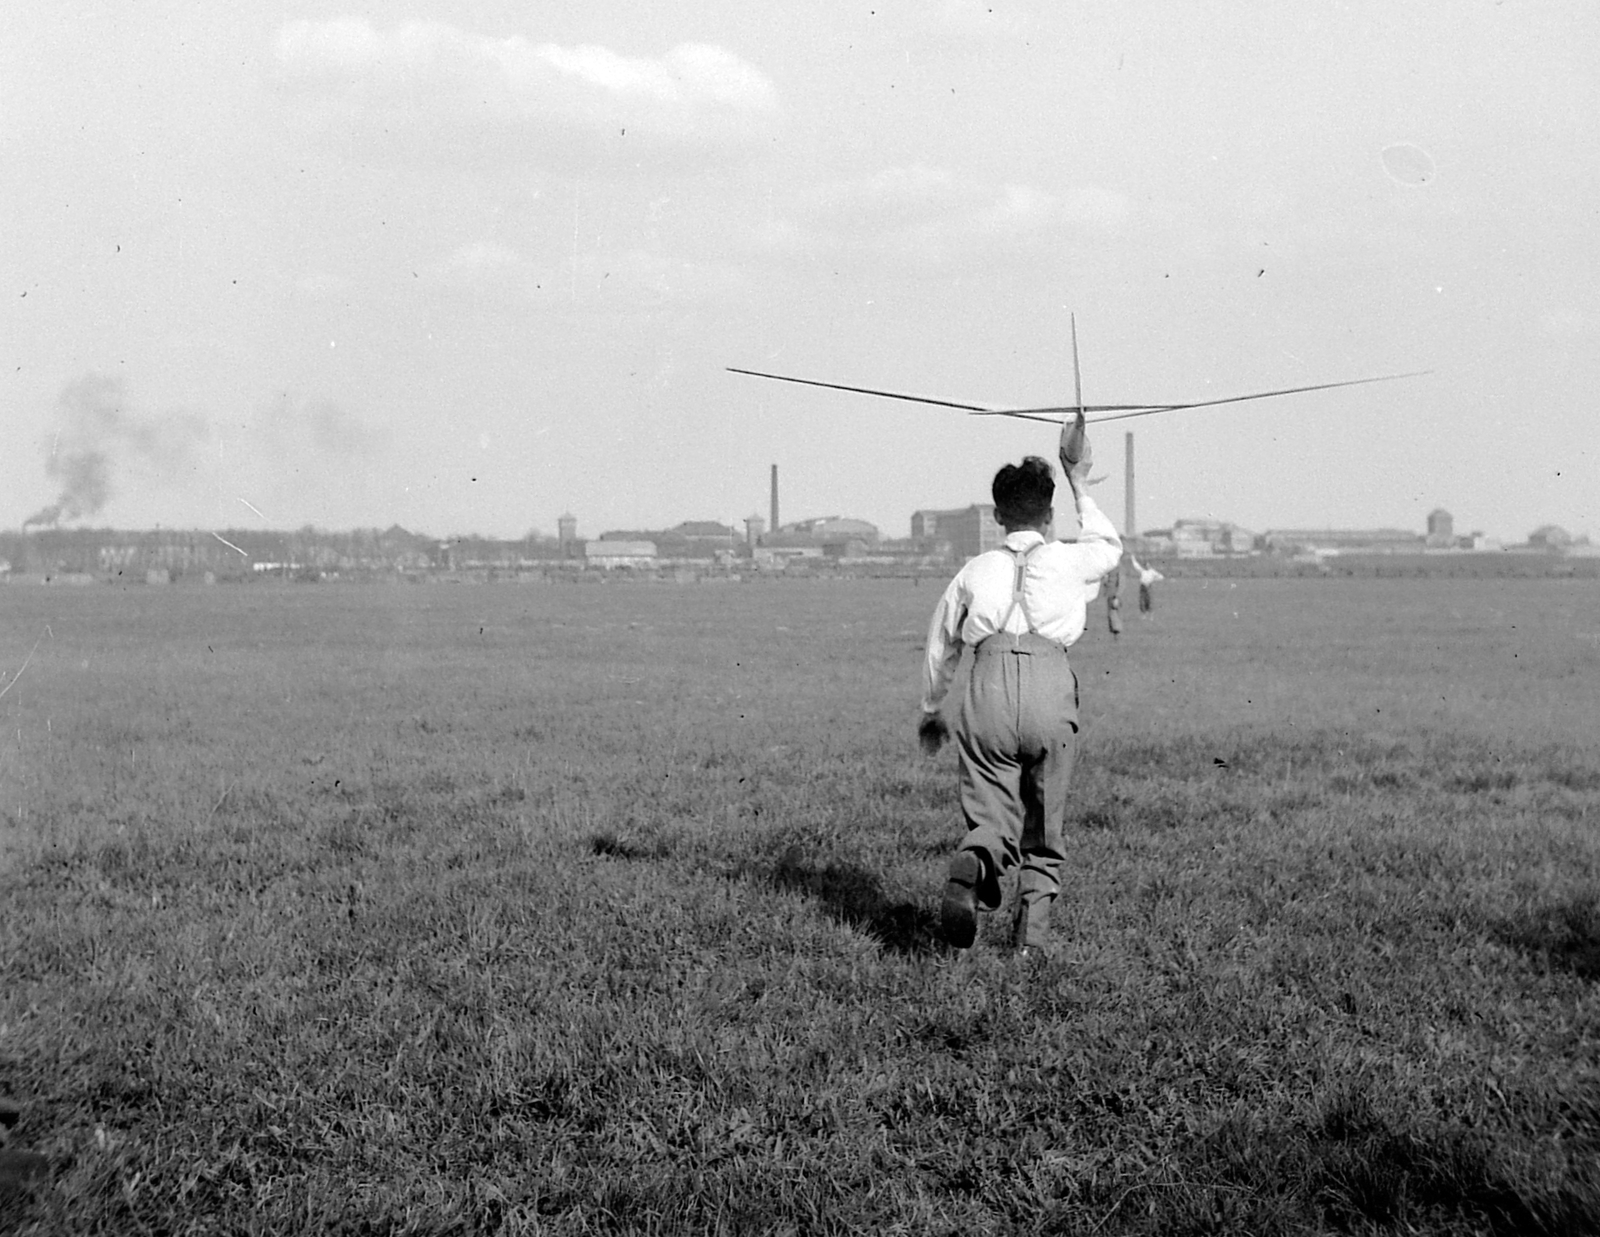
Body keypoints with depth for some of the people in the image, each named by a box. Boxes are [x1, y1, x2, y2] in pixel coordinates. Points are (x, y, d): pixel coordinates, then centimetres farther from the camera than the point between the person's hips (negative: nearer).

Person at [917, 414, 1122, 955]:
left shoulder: (975, 571, 20)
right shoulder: (1067, 560, 17)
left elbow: (940, 647, 26)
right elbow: (1109, 545, 42)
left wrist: (930, 713, 40)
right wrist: (1078, 482, 50)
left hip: (989, 685, 1)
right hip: (1049, 684, -1)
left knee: (992, 816, 3)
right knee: (1044, 824, 14)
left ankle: (971, 865, -30)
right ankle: (1034, 924, 3)